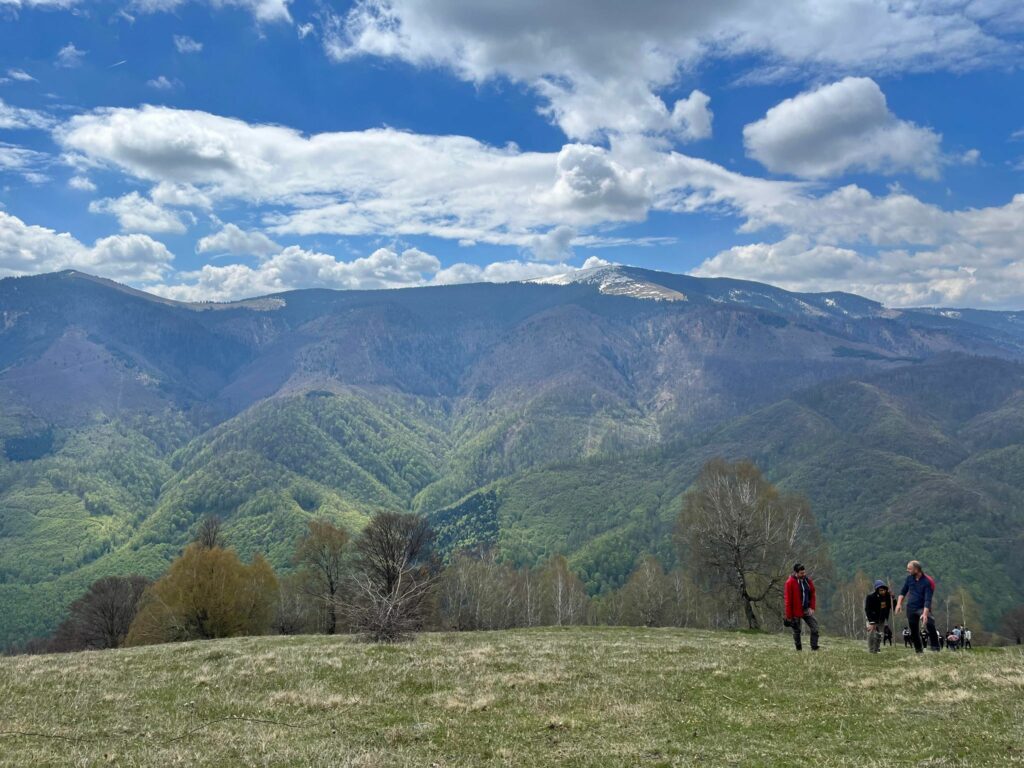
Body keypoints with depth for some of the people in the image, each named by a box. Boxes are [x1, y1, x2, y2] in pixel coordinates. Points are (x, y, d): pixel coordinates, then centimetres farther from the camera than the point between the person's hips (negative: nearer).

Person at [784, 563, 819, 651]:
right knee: (797, 631, 7)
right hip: (796, 611, -5)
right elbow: (788, 600, -12)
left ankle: (814, 648, 1)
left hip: (807, 610, 5)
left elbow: (812, 595, 11)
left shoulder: (808, 580, 2)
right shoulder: (790, 583, -14)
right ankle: (799, 650, 20)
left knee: (815, 628, -4)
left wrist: (812, 607, -3)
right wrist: (789, 616, -12)